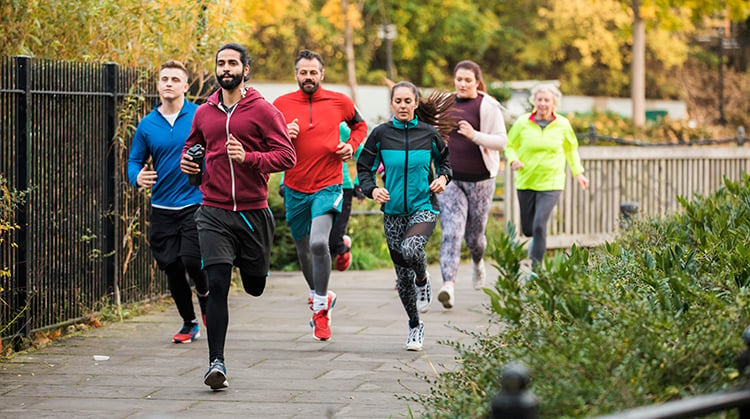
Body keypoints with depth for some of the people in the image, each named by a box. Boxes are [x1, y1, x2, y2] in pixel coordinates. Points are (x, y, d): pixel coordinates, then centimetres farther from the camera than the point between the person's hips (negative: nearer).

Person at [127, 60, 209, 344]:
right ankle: (189, 324, 24)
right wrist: (137, 177, -10)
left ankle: (205, 294, 17)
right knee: (171, 268, 5)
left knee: (191, 259, -18)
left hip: (196, 203, -3)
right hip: (162, 208, 3)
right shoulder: (147, 125, 5)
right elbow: (135, 160, 11)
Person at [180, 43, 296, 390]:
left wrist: (248, 158, -22)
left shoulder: (263, 111, -3)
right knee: (217, 284, -12)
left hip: (253, 212, -1)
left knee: (254, 286, 13)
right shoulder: (204, 113, 8)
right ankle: (216, 363, -11)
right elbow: (191, 146, 27)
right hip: (214, 213, 1)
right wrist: (187, 163, 4)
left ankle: (248, 261, 51)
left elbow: (286, 156, -8)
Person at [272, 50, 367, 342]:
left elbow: (359, 125, 19)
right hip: (295, 189, 3)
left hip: (328, 186, -3)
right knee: (304, 250, 16)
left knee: (319, 243, -23)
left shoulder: (339, 102, -1)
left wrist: (352, 146, 0)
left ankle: (321, 309, -10)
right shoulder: (281, 105, -2)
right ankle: (319, 295, 44)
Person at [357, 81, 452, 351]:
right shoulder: (381, 134, -2)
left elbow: (444, 158, 17)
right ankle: (415, 326, 27)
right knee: (403, 277, 6)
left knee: (410, 249, -33)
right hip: (394, 211, 2)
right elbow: (364, 168, 4)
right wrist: (372, 190, -14)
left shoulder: (428, 134, 0)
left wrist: (443, 177, -2)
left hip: (424, 208, -2)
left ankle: (423, 279, 2)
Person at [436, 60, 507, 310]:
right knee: (451, 232, -14)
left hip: (479, 179, -2)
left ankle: (478, 262, 45)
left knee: (474, 234, 10)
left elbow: (501, 141, -10)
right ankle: (448, 286, -24)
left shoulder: (487, 106, -5)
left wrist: (475, 135, -24)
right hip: (450, 178, 2)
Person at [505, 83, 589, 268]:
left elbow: (571, 148, 17)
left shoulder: (562, 125, -1)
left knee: (539, 225, -17)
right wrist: (513, 160, -14)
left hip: (551, 183, -1)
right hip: (526, 182, 1)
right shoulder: (522, 123, -5)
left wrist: (578, 172, 14)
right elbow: (510, 146, 7)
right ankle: (536, 243, 47)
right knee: (527, 229, 10)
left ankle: (536, 268, -8)